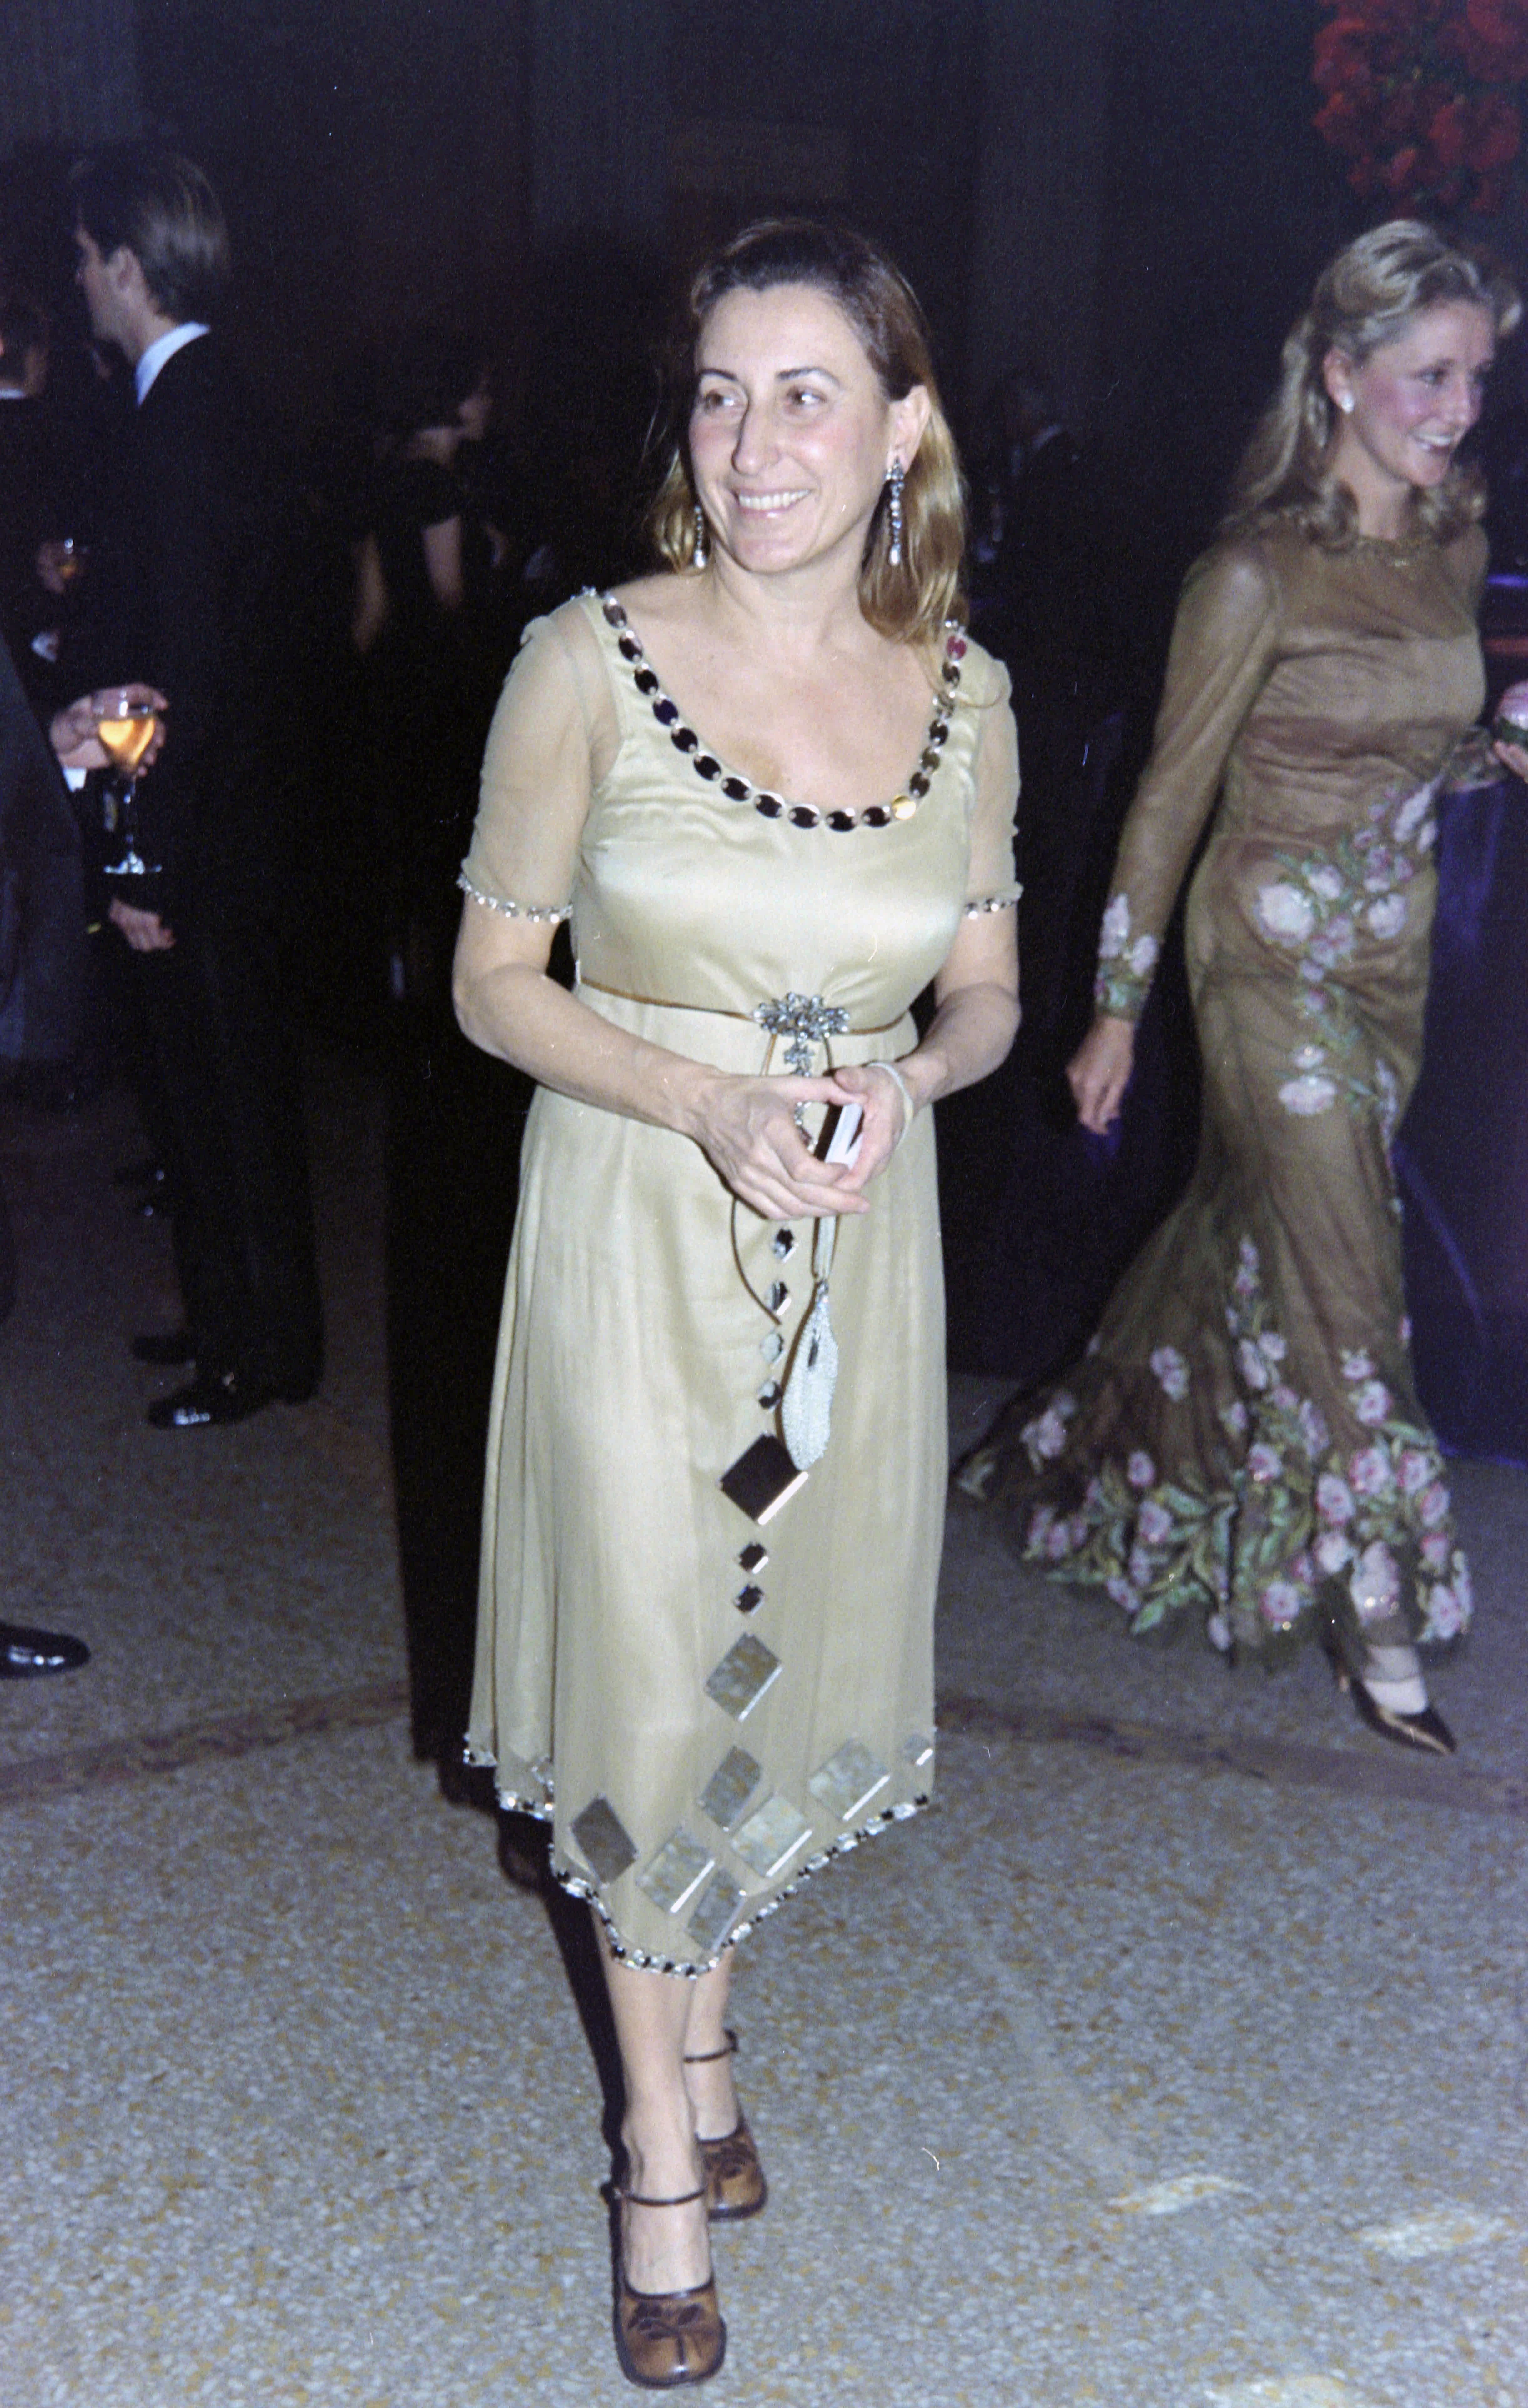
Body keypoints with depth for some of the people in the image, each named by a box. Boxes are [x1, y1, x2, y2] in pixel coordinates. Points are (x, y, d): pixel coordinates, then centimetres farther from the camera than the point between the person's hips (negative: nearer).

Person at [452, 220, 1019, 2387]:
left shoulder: (966, 696, -1)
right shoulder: (590, 662, -10)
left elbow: (986, 995, 9)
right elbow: (495, 978, -5)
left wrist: (905, 1079, -13)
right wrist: (709, 1103, -19)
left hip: (855, 1237, 3)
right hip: (639, 1230, -3)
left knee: (794, 1661, 16)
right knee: (650, 1673, 6)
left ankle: (699, 2017, 44)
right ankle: (667, 2141, 29)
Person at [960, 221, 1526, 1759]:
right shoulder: (1257, 575, -15)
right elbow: (1173, 795, -10)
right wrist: (1117, 1011, -9)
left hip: (1393, 954, 7)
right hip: (1272, 953, -7)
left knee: (1250, 1230, 17)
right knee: (1341, 1278, -4)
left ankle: (1111, 1451, 41)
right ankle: (1371, 1604, 10)